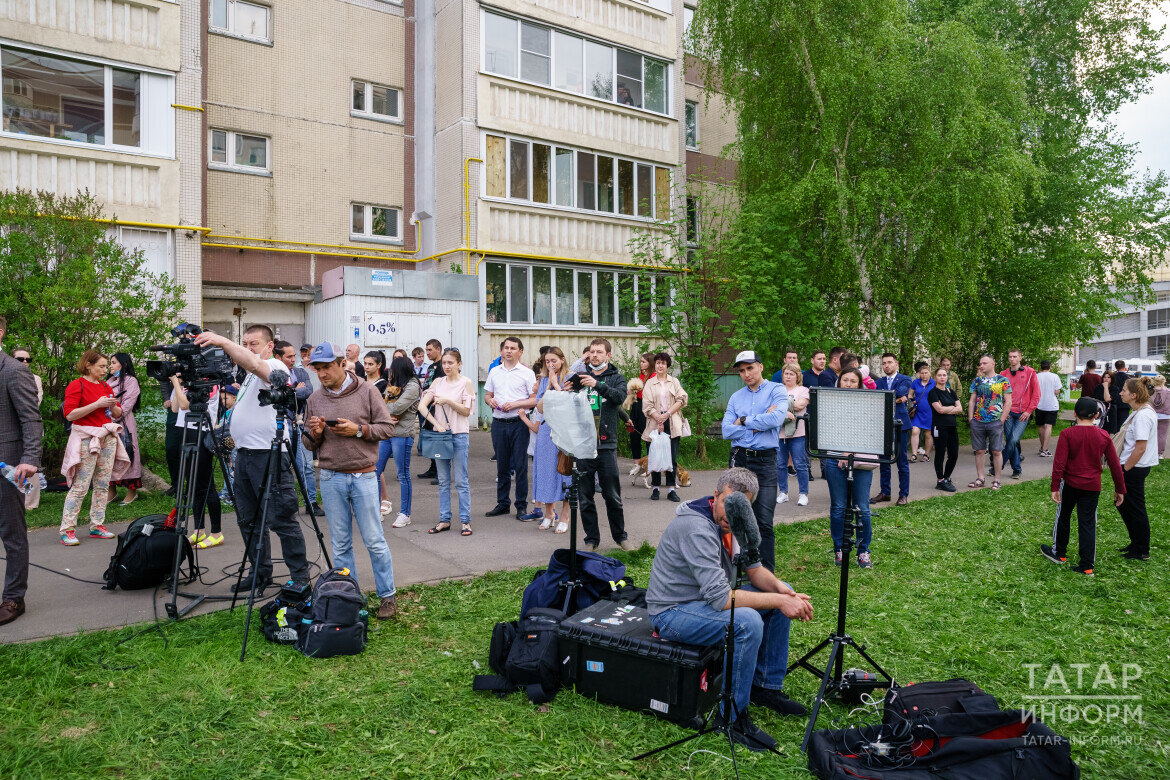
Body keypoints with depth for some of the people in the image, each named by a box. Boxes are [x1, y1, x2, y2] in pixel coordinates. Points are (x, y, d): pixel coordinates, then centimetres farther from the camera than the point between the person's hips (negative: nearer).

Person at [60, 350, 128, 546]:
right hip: (86, 439, -6)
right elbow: (69, 414, -13)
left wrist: (113, 406, -2)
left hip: (108, 438, 7)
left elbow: (118, 414, 19)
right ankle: (67, 531, -2)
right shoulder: (76, 385, -4)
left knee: (103, 485, 7)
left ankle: (97, 526, 14)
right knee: (80, 486, -8)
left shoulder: (106, 386, 15)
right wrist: (96, 404, -17)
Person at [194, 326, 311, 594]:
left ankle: (300, 577, 1)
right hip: (244, 454, 10)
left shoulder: (275, 367, -8)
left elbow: (252, 363, -28)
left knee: (281, 520, -7)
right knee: (248, 520, 14)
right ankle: (261, 572, 26)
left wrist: (222, 341, -29)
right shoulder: (250, 375, 22)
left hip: (269, 455, -10)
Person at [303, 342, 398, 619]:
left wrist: (359, 430, -15)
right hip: (331, 479, 3)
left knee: (374, 541, 0)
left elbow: (387, 427, -1)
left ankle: (387, 596, 12)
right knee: (340, 544, 10)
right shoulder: (314, 400, 8)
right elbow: (308, 444, 13)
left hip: (363, 477, -3)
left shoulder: (367, 391, -1)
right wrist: (314, 433, -9)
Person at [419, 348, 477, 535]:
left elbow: (466, 411, -6)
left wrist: (448, 401, -18)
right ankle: (444, 520, 17)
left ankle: (465, 521, 5)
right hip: (439, 433, 4)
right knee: (443, 481, 9)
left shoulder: (466, 383, -2)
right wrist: (436, 424, -9)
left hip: (459, 434, -4)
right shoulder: (437, 382, 8)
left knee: (461, 481, -2)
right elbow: (422, 405, 2)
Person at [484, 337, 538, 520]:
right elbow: (487, 394, 19)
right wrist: (490, 401, -3)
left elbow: (535, 400, -5)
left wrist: (515, 404, -16)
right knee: (502, 465, 11)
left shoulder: (527, 373, 0)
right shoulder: (494, 372, 13)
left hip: (519, 423, -4)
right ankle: (502, 504, 21)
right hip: (498, 423, 4)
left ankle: (521, 506, 7)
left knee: (520, 466, -2)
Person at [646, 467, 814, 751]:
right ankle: (733, 717, -13)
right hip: (673, 611, -10)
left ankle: (766, 686, 18)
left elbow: (754, 568, 9)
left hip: (709, 598, 10)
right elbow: (720, 598, -34)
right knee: (748, 622, -33)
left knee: (785, 594, 8)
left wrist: (779, 588, -13)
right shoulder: (697, 529, -29)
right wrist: (778, 601, -30)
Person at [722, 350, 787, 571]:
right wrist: (758, 424, -6)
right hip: (739, 459, 4)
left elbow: (776, 418, -17)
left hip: (765, 461, -4)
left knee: (764, 522, -6)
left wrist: (744, 421, -5)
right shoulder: (736, 397, 14)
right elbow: (727, 431, 2)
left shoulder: (776, 390, 2)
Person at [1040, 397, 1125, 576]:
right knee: (1088, 523, 6)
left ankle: (1059, 553, 30)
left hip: (1070, 483, -2)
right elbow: (1115, 465, 3)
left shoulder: (1067, 434, -12)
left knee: (1063, 517, 16)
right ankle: (1087, 566, 7)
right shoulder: (1104, 436, -3)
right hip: (1092, 487, 2)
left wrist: (1055, 487, -10)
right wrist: (1119, 489, 12)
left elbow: (1059, 463, -16)